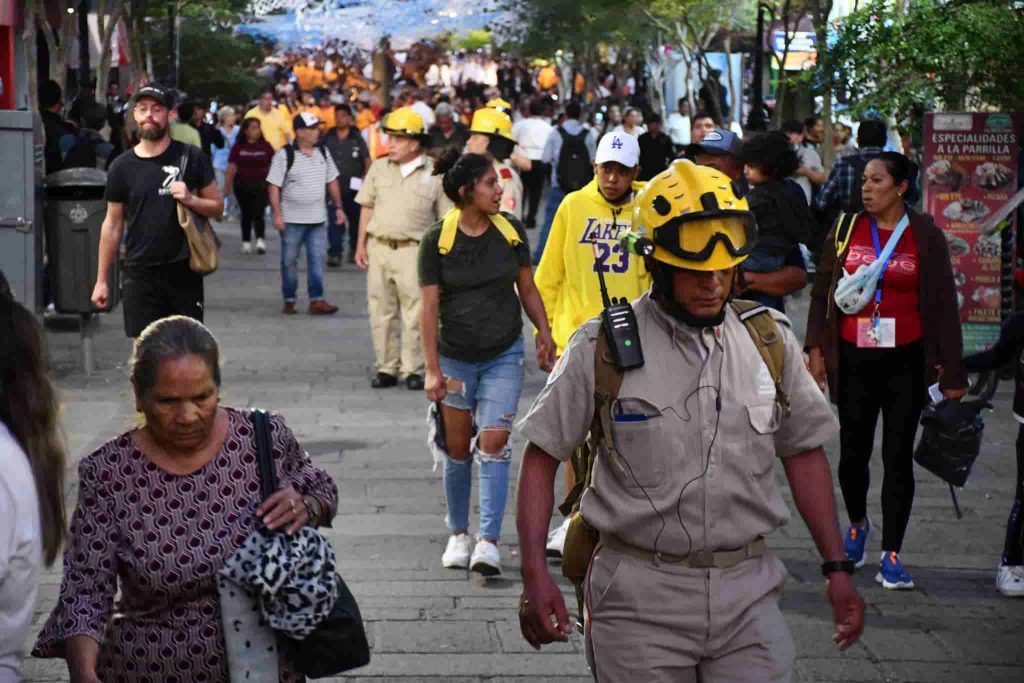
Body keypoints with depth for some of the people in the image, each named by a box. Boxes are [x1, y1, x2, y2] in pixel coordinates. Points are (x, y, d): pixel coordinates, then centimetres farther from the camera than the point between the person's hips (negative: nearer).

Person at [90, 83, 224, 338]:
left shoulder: (190, 158, 2)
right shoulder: (122, 166, 6)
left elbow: (217, 206, 8)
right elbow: (112, 224, 10)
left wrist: (190, 199, -14)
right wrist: (101, 279, 9)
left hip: (183, 271, -1)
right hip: (139, 274, 1)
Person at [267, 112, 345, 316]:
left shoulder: (323, 153, 7)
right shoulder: (284, 155, -9)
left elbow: (332, 182, 15)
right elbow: (274, 186, -10)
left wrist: (338, 207, 11)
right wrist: (277, 214, -15)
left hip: (318, 219, 4)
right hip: (292, 220, -4)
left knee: (317, 259, 0)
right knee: (289, 261, 6)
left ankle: (316, 300, 3)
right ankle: (289, 301, 16)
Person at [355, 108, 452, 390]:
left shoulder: (434, 173, -1)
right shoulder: (379, 168, 9)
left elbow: (445, 219, 1)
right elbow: (367, 208, 12)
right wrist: (361, 245, 7)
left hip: (414, 250, -4)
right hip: (379, 248, 4)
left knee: (415, 313, -3)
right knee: (381, 312, 6)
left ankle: (414, 369, 6)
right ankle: (386, 368, 14)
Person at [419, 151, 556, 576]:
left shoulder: (511, 231, -1)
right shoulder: (437, 240, -8)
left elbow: (527, 289, 11)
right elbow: (429, 308, -7)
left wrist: (545, 334, 4)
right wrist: (432, 370, -11)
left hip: (504, 356, 1)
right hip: (455, 357, -1)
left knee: (494, 443, -11)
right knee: (458, 450, 7)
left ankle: (489, 541, -10)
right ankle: (458, 534, 24)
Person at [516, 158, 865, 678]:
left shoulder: (770, 342, 6)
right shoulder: (603, 350, -5)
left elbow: (803, 453, 14)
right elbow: (542, 455, 0)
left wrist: (837, 569, 10)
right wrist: (535, 573, -9)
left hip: (747, 595, 3)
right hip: (639, 600, -3)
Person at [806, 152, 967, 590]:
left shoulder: (925, 236, 0)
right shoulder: (846, 229, 6)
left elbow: (943, 303, 1)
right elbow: (822, 292, 12)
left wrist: (951, 368, -1)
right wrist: (816, 348, 4)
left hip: (905, 361, -2)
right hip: (854, 359, 2)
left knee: (898, 456, -1)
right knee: (853, 452, 5)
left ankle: (891, 555, 4)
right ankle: (857, 525, 33)